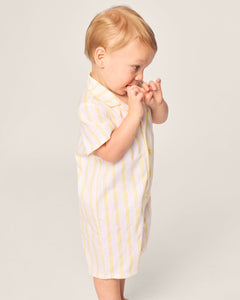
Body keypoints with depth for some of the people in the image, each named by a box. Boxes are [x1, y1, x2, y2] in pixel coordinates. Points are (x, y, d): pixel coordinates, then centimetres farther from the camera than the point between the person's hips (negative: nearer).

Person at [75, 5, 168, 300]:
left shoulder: (133, 89, -4)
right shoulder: (92, 106, -28)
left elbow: (159, 118, 8)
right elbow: (111, 152, -32)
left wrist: (157, 102, -15)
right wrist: (134, 113, -34)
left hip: (132, 192, 9)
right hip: (106, 200, -8)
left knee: (123, 253, 26)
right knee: (108, 260, 11)